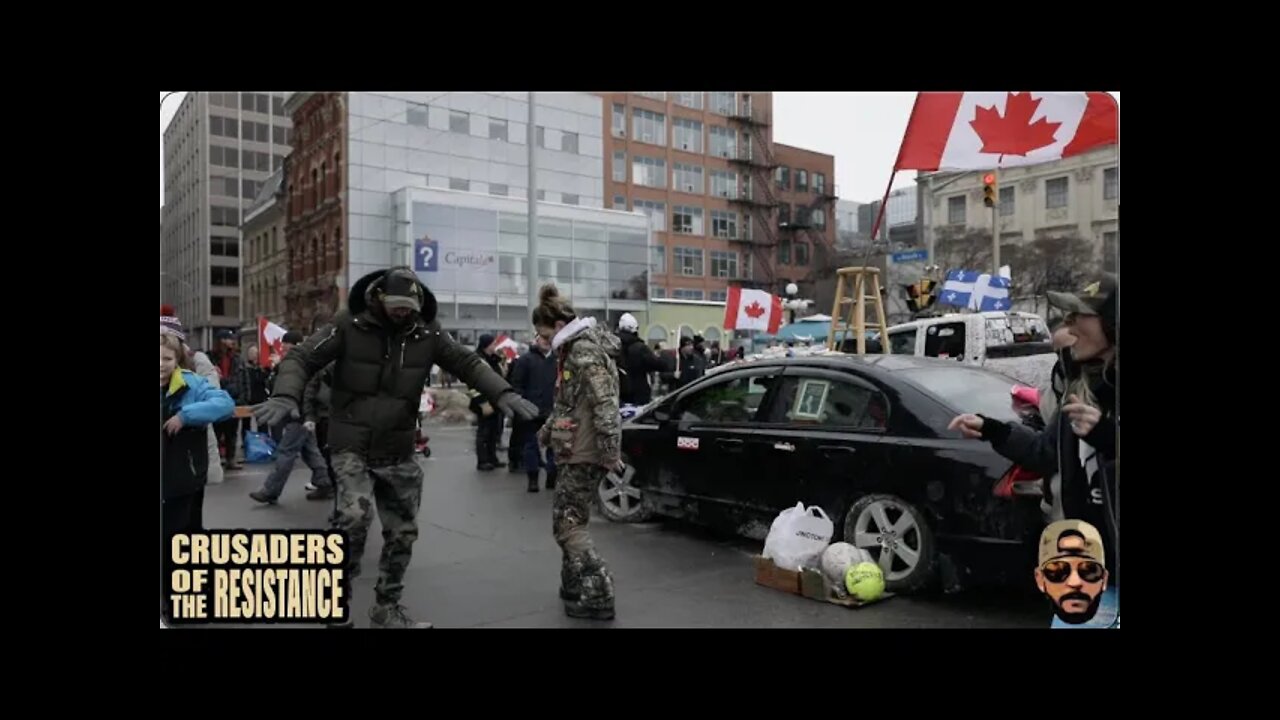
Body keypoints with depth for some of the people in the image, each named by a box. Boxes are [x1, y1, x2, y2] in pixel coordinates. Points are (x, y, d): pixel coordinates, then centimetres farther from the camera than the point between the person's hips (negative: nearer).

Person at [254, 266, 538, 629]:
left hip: (398, 453, 4)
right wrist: (286, 396, -30)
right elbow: (301, 358, -10)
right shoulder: (349, 325, -11)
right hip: (351, 446, -4)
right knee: (355, 517, -24)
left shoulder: (427, 332, -4)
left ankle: (387, 607, 31)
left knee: (402, 533, 10)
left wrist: (503, 394, -16)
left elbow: (468, 363, 0)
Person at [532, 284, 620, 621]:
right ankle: (574, 587, 29)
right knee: (564, 519, 17)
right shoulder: (573, 349, 14)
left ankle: (599, 596, -1)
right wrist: (547, 431, 34)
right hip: (573, 451, 10)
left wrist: (611, 453, -25)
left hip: (584, 453, -10)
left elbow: (605, 406, -25)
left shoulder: (586, 352, -19)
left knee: (568, 525, -6)